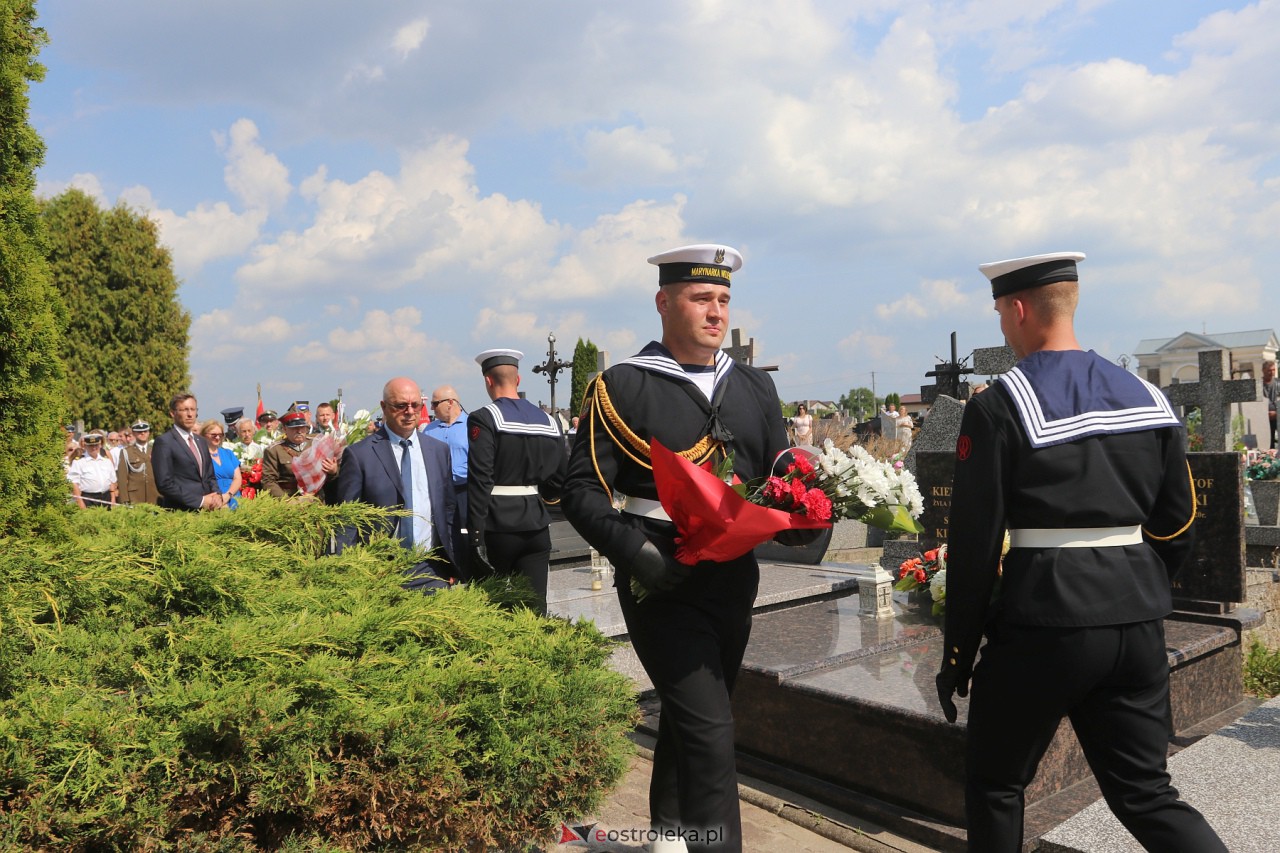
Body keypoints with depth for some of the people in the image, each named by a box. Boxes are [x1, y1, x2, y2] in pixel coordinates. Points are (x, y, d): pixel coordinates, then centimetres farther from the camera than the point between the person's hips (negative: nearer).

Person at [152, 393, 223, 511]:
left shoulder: (202, 441, 15)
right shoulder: (164, 442, -7)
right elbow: (165, 484, -14)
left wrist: (217, 495, -1)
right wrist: (200, 501, -16)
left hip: (207, 510, 6)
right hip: (180, 512, -6)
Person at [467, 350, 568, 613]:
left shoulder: (484, 419, -9)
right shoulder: (548, 421, 7)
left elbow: (479, 481, -15)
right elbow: (561, 479, 10)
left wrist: (476, 536, -14)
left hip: (497, 526, -4)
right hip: (536, 526, 4)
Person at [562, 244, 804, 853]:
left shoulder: (755, 388, 9)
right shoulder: (622, 387, -7)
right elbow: (583, 489, -9)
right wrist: (634, 550, -24)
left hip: (735, 580, 6)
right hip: (662, 584, -6)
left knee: (687, 717, 22)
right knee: (710, 729, -12)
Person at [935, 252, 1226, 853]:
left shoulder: (998, 407, -12)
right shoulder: (1146, 396, 6)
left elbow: (975, 544, -12)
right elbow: (1177, 524, 10)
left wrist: (957, 657, -3)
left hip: (1042, 628, -6)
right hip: (1138, 628, 6)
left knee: (994, 785, 15)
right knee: (1145, 792, 18)